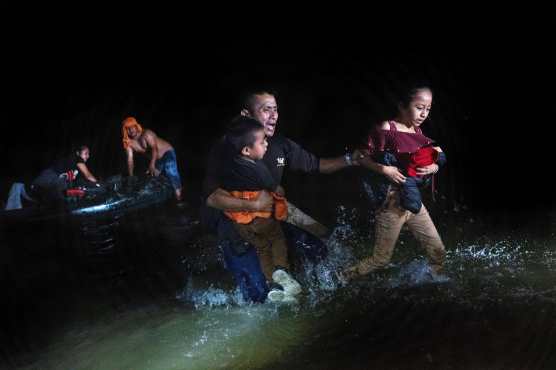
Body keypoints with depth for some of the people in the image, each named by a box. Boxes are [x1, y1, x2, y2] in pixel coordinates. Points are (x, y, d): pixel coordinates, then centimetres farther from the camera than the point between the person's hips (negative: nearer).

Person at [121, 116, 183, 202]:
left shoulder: (146, 134, -23)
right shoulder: (129, 143, -6)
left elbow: (154, 148, -35)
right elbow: (130, 159, -7)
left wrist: (152, 165, -46)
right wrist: (131, 176, -14)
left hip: (167, 152, -7)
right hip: (157, 159, 8)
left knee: (171, 172, -23)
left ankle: (178, 198, -26)